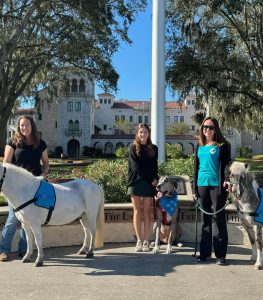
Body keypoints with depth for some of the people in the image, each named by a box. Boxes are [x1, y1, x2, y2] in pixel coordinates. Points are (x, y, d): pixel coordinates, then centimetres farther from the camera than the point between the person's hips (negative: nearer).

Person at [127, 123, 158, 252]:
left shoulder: (153, 148, 12)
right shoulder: (133, 148, 4)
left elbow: (154, 166, 11)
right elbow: (135, 166, -5)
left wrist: (155, 179, -7)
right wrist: (150, 178, -9)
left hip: (149, 183, 1)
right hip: (136, 182, -1)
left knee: (146, 211, 1)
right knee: (137, 211, 1)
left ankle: (146, 241, 4)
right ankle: (139, 241, 5)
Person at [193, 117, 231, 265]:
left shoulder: (223, 145, 2)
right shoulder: (200, 147, 16)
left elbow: (226, 164, -4)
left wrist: (226, 180, -21)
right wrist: (195, 187, 14)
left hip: (217, 185, -5)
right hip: (202, 184, 5)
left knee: (218, 218, -3)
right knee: (206, 219, 9)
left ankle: (221, 254, 3)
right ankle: (205, 252, 16)